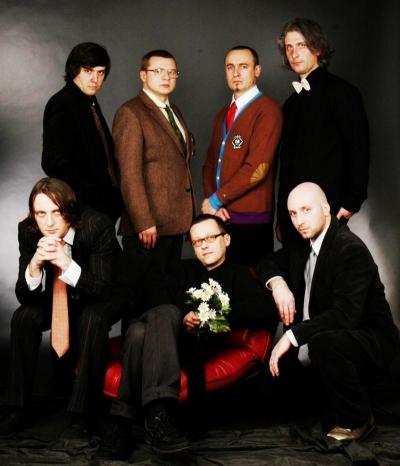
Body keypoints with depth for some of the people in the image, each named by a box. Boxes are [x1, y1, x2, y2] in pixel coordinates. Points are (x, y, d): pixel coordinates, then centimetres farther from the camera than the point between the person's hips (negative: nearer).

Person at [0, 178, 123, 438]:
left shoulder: (97, 226, -29)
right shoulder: (28, 232, -18)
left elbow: (104, 289, -31)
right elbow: (24, 296, -17)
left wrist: (66, 264, -46)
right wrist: (34, 266, -39)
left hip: (103, 299, -4)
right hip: (57, 297, 4)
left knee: (93, 319, -35)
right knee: (23, 317, -21)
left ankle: (83, 414, -23)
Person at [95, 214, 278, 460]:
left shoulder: (238, 274, 24)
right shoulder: (185, 269, 33)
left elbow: (266, 312, 5)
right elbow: (158, 295, 12)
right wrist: (182, 316, -9)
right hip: (167, 333, 3)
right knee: (139, 331, -33)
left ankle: (123, 424, -46)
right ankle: (158, 412, -49)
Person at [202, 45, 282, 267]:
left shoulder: (267, 110, -7)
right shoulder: (222, 115, 19)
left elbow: (257, 167, -17)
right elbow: (210, 163, 16)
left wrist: (216, 199, -10)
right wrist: (210, 200, -3)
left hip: (251, 219, -6)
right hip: (219, 216, 7)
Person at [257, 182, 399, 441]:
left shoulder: (351, 249, -23)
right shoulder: (304, 243, 2)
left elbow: (345, 314, -33)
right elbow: (269, 262, 17)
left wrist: (292, 335, -36)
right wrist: (277, 282, -7)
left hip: (371, 341, -8)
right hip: (319, 336, 8)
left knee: (323, 344, -37)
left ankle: (356, 419, -14)